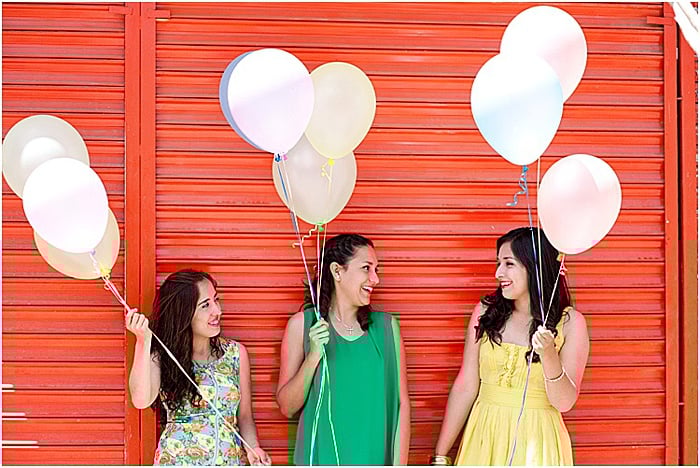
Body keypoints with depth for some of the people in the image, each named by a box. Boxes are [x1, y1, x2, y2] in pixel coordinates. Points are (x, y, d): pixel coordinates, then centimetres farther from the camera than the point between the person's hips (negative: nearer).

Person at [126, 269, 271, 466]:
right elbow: (141, 400, -21)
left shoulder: (235, 352, 3)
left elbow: (244, 416, 8)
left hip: (231, 459, 2)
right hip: (177, 459, -2)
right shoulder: (161, 355, -3)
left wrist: (253, 448, -10)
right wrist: (143, 341, -24)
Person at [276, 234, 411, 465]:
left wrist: (399, 463, -8)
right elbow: (287, 407, -5)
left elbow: (401, 403, -1)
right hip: (320, 457, -1)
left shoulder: (386, 326, -1)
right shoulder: (302, 324, -5)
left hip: (376, 457, 1)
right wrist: (313, 357, -18)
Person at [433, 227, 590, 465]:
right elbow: (465, 387, 2)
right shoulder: (485, 312, 0)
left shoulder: (570, 323, -5)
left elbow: (564, 402, -8)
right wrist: (440, 456, 2)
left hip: (537, 442, -2)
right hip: (484, 437, 2)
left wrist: (548, 355, -24)